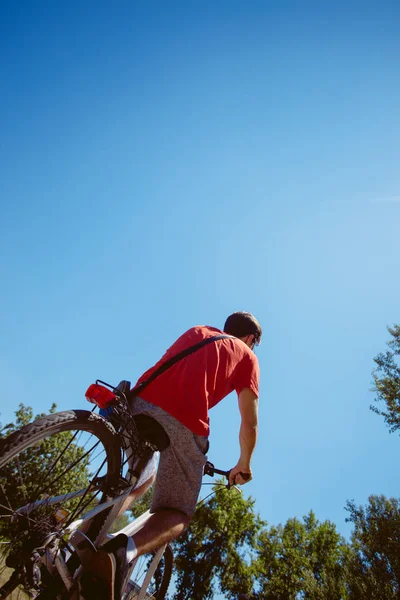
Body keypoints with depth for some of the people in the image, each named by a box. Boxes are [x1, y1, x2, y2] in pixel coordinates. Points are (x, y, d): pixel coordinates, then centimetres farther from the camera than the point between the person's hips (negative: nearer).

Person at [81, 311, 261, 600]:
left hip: (142, 401, 5)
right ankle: (125, 550, -16)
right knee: (178, 513, 12)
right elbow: (250, 423, 18)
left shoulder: (196, 331, 30)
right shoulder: (247, 356, 20)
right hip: (185, 422, -5)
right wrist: (243, 466, 34)